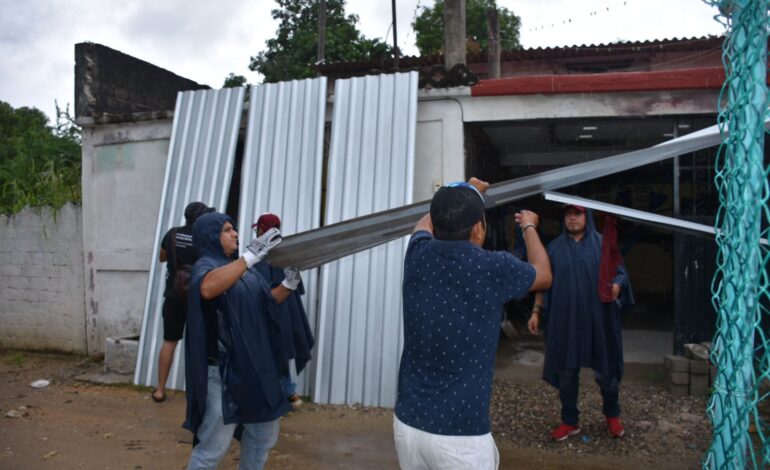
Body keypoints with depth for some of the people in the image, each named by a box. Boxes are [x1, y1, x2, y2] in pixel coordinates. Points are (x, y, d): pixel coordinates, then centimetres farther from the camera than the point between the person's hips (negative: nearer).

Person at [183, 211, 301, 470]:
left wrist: (288, 285, 4)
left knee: (264, 435, 18)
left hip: (255, 365, 8)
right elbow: (207, 288, -34)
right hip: (224, 368, -8)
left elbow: (266, 302, 21)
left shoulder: (242, 267, 13)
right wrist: (251, 255, -36)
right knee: (213, 445, -1)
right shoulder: (206, 264, -9)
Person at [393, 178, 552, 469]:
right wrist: (529, 227, 29)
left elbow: (426, 223, 25)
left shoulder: (418, 255, -2)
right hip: (461, 435, -4)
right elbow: (543, 276, 12)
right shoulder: (493, 268, -12)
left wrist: (468, 193, 40)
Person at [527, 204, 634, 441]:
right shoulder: (555, 247, 8)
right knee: (566, 372, 6)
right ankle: (570, 421, 22)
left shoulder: (603, 244, 2)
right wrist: (536, 311, 3)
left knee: (606, 370, 8)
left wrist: (616, 287, -24)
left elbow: (620, 273, -1)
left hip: (598, 319, -1)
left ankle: (612, 416, 33)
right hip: (565, 320, 2)